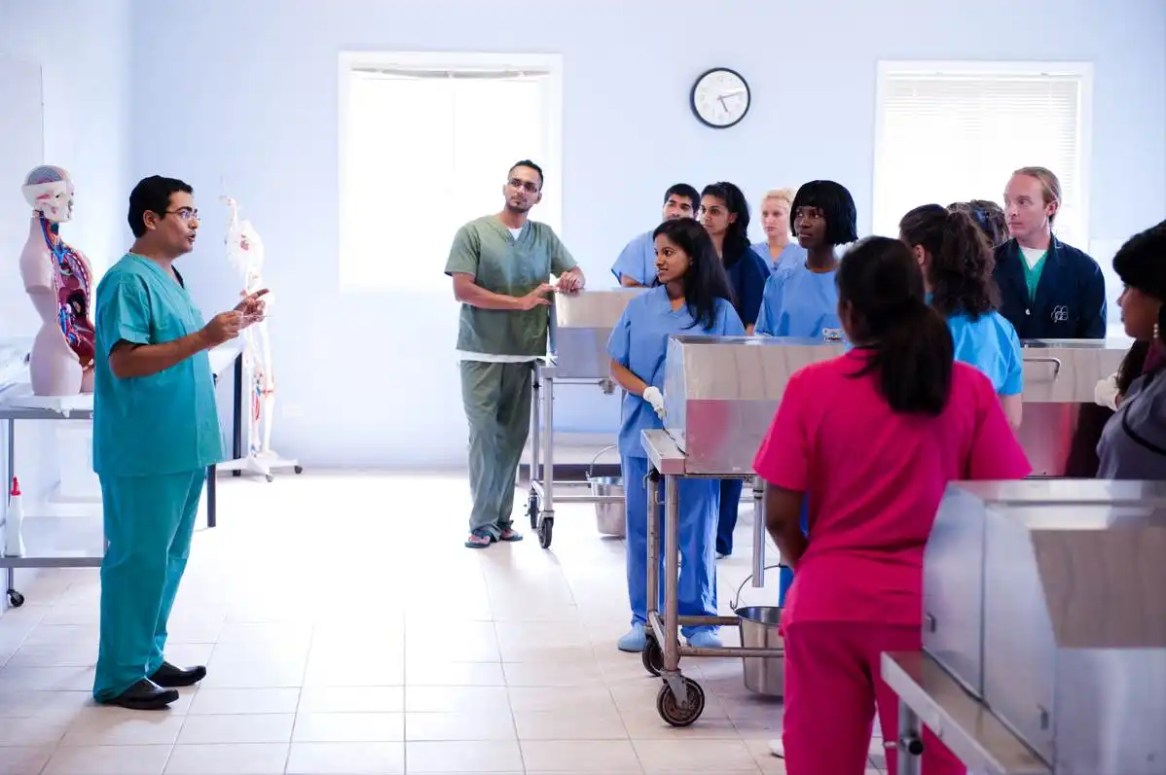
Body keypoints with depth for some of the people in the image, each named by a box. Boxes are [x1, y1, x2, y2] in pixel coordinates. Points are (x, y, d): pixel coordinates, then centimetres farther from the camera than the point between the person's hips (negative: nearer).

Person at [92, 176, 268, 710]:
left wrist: (231, 324, 12)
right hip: (143, 451, -10)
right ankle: (120, 676, 5)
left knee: (168, 558, 15)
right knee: (137, 560, -3)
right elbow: (124, 362, -24)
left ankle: (148, 657, 25)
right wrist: (205, 337, -27)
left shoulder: (168, 276, 14)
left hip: (180, 446, 10)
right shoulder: (128, 280, -15)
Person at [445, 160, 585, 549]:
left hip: (524, 354, 4)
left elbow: (575, 273, 17)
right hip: (482, 354, -3)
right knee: (484, 434, -5)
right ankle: (483, 522, 0)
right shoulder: (473, 232, -2)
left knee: (513, 436, 4)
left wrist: (574, 278, -10)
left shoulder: (545, 235, 11)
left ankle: (502, 517, 13)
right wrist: (521, 302, -12)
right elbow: (462, 290, -9)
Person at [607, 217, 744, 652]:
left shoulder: (719, 311, 1)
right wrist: (649, 392, -12)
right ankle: (644, 618, 17)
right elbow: (617, 366, 6)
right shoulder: (641, 307, 6)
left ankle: (699, 620, 13)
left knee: (696, 529, 2)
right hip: (643, 432, 2)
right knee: (642, 527, 7)